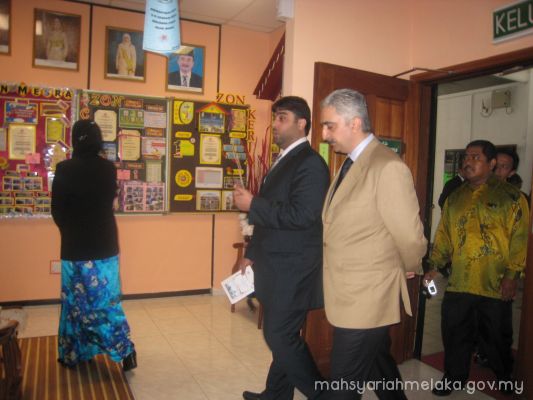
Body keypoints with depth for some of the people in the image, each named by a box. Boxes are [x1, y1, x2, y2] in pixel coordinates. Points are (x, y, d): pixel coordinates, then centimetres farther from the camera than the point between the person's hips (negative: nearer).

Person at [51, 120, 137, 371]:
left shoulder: (64, 169, -12)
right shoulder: (108, 168, -4)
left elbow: (57, 210, -3)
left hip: (75, 246, -2)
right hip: (105, 244, 3)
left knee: (76, 300, 11)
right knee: (107, 300, 11)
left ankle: (72, 353, 23)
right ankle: (125, 350, 6)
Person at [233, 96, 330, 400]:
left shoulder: (311, 163, -15)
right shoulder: (283, 161, 14)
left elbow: (301, 216, -26)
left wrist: (252, 204, -20)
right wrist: (252, 253, 18)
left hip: (293, 270, -9)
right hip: (278, 267, 9)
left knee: (280, 335, -2)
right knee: (282, 335, 18)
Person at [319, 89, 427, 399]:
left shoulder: (388, 167, -20)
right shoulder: (350, 164, 9)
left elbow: (410, 236, -18)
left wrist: (408, 269, -1)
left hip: (367, 299, -8)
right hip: (349, 294, 8)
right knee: (379, 365, 25)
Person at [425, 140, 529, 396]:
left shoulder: (510, 196, -3)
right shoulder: (455, 198, 11)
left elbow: (520, 238, -8)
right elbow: (443, 235, 13)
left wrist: (512, 276, -14)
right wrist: (434, 266, 6)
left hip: (495, 285, -3)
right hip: (458, 283, 3)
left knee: (495, 336, 13)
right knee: (454, 332, 8)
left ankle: (505, 377, 39)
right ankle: (454, 377, 29)